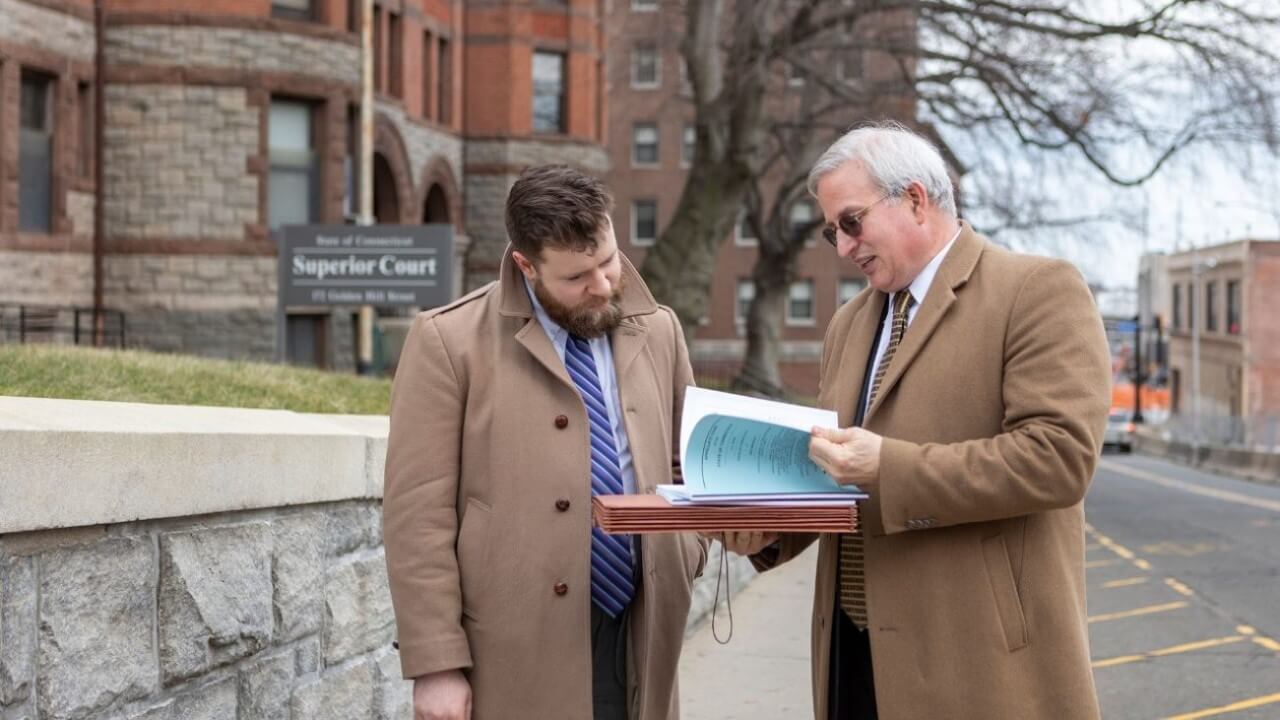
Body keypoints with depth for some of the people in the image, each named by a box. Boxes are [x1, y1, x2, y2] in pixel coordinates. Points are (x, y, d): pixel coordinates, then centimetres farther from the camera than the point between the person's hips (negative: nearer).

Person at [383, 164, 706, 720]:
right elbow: (419, 515, -8)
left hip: (638, 642, 4)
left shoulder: (658, 331, 9)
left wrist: (684, 553, 1)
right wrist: (437, 664, -12)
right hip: (515, 654, -4)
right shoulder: (449, 341, -5)